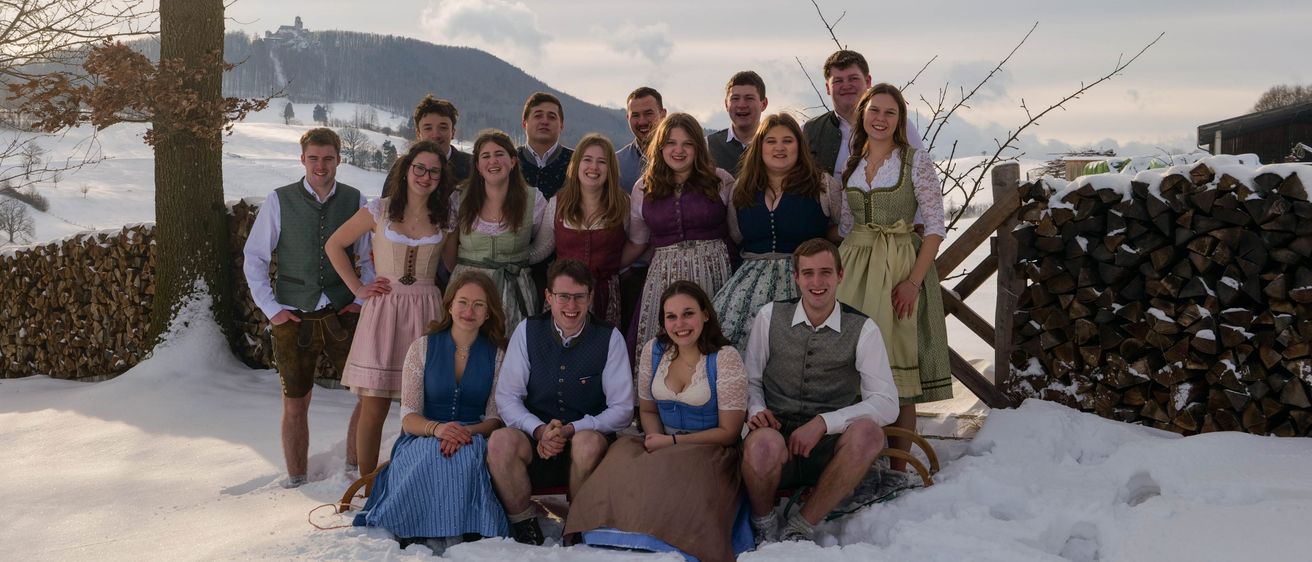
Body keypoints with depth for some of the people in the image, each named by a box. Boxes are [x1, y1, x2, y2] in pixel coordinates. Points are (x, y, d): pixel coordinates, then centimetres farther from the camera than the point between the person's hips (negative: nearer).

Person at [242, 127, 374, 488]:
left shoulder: (355, 201, 1)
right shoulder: (279, 201, -1)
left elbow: (370, 258, 9)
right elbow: (254, 258, 5)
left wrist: (363, 299, -2)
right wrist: (271, 308, -2)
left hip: (342, 316, 1)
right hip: (294, 319, 0)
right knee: (295, 405, 8)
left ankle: (354, 471, 13)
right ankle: (295, 482, 22)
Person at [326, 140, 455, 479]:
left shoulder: (445, 219, 9)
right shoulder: (379, 210, 4)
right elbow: (333, 246, 11)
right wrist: (357, 288, 4)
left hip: (426, 312, 2)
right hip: (383, 311, -1)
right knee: (373, 410, -1)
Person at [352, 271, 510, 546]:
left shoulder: (496, 355, 8)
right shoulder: (423, 348, 6)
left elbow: (495, 418, 0)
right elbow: (408, 417, -1)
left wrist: (467, 432, -24)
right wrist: (437, 429, -25)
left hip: (475, 440, 0)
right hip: (422, 440, 0)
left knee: (466, 454, -37)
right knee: (435, 454, -36)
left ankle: (461, 535, -29)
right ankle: (425, 534, -25)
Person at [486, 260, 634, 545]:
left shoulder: (610, 338, -3)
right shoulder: (527, 331, 2)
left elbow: (622, 409, -4)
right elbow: (506, 397, 0)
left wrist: (572, 430, -18)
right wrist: (539, 430, -18)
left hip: (587, 439, -1)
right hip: (534, 441, 1)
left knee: (590, 442, -36)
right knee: (500, 441, -30)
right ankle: (524, 525, -8)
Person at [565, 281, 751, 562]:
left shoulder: (725, 358, -10)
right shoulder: (653, 351, 4)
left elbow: (728, 432, -8)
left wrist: (672, 442, -12)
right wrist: (655, 440, -9)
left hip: (711, 452, -4)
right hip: (663, 447, 4)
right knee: (621, 456, -26)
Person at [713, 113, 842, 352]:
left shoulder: (822, 185, 3)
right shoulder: (742, 189, 14)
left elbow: (843, 229, 8)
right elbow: (734, 238, 21)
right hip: (752, 275, 3)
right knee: (729, 315, -22)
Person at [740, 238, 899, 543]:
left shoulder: (863, 330, 1)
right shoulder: (770, 316, 7)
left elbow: (886, 404, -5)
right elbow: (751, 379, 14)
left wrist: (823, 422, -16)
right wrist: (756, 409, -8)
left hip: (830, 449, 0)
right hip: (776, 441, 0)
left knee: (868, 431, -33)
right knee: (763, 442, -37)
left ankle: (801, 526, -14)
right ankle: (763, 524, -3)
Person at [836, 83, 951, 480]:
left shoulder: (916, 162, -4)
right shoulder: (851, 164, 10)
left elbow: (935, 226, -7)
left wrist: (913, 281, -15)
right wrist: (839, 273, 5)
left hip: (900, 268, -4)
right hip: (854, 268, 4)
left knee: (898, 366, -2)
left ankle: (898, 466, 7)